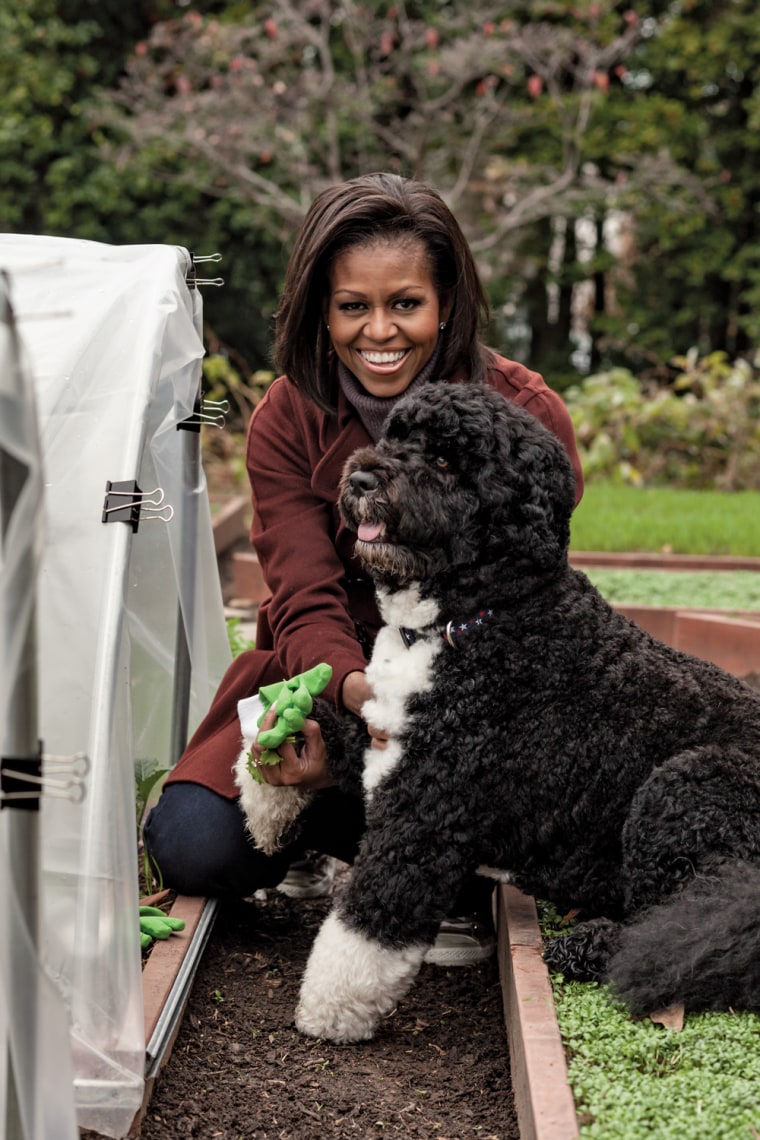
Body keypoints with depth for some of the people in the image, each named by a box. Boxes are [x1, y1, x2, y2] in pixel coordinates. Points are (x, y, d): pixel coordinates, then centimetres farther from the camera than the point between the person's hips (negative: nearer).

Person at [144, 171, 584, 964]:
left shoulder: (525, 416, -15)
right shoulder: (287, 421, -9)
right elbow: (308, 603, -18)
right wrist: (358, 692, -43)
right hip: (325, 677, 1)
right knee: (192, 846, -20)